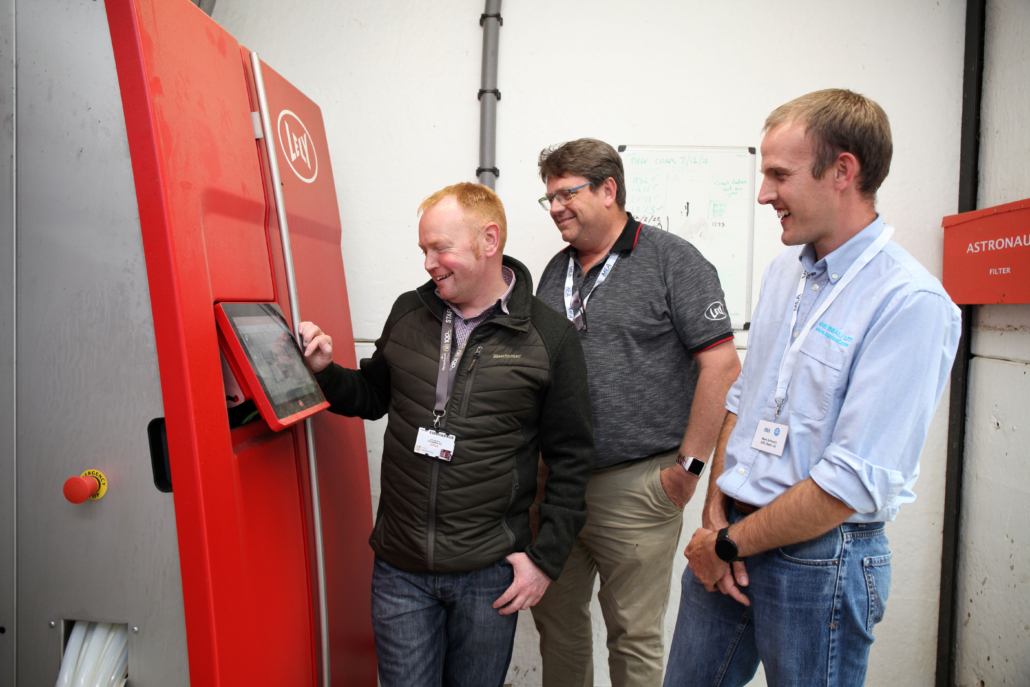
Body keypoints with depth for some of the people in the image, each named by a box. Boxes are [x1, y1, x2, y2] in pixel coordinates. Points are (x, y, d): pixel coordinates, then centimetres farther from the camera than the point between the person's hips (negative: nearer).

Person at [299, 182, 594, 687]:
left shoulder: (550, 338, -9)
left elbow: (571, 460, -5)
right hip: (399, 569, 3)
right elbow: (373, 396, 14)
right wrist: (326, 370, -5)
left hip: (490, 573, -2)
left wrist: (546, 557, -6)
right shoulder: (408, 313, 1)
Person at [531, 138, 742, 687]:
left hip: (635, 487, -6)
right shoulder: (556, 271, 13)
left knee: (634, 638, 9)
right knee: (555, 618, 19)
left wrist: (689, 465, -14)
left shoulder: (673, 261, -7)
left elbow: (722, 364, -13)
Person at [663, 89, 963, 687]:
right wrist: (716, 512, -1)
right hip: (731, 535, 6)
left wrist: (729, 542, -12)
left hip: (820, 558, -6)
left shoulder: (913, 303, -19)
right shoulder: (784, 271, 4)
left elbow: (851, 485, -22)